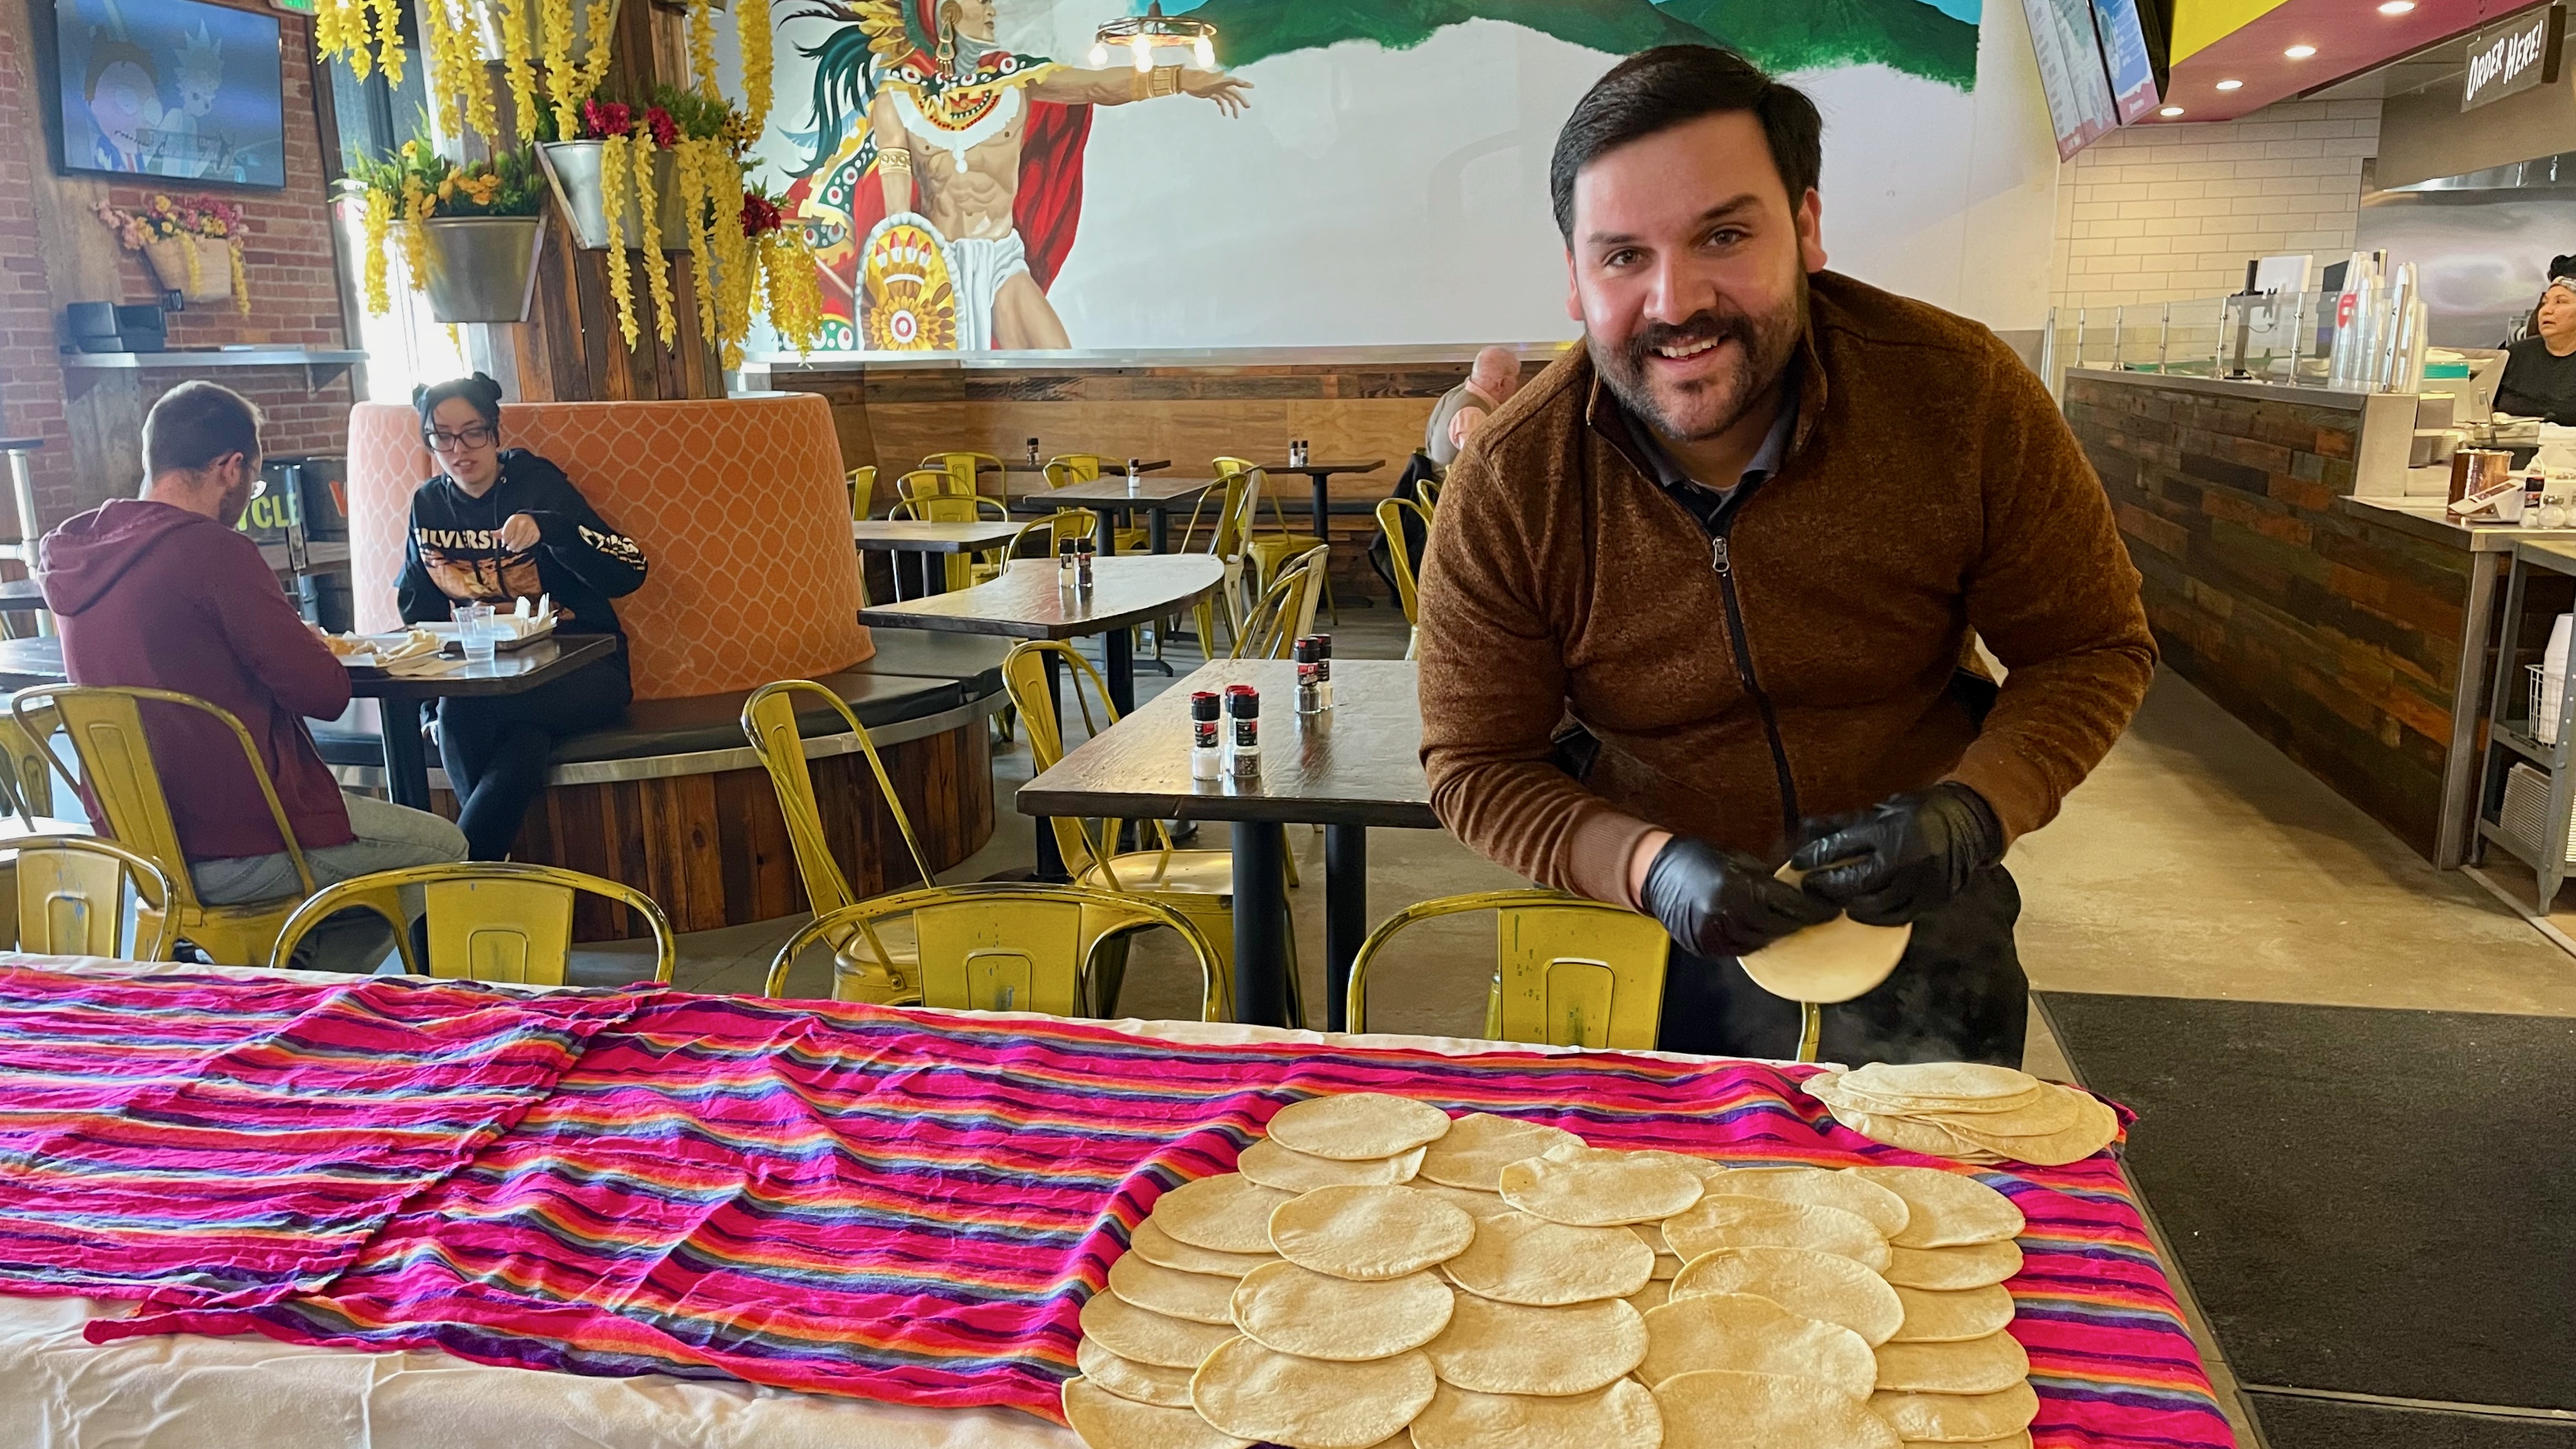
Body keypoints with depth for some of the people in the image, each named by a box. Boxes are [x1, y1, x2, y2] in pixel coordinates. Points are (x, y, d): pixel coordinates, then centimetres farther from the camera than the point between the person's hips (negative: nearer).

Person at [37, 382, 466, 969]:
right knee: (442, 848, 12)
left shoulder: (78, 551, 4)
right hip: (231, 853, -8)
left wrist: (291, 641, 11)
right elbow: (325, 692, -17)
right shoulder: (212, 549, -20)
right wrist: (313, 643, 4)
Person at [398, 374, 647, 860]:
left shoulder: (536, 483, -3)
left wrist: (548, 529, -27)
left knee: (459, 711, -34)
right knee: (522, 749, -35)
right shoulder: (429, 503, 11)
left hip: (577, 667, -3)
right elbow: (419, 609, 20)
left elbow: (628, 572, -13)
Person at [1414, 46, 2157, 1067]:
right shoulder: (1504, 492, -17)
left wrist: (1977, 811, -23)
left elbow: (2095, 650, -4)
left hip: (1908, 902, 1)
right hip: (1646, 914, 0)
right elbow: (1477, 766, -9)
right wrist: (1649, 866, -27)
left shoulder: (1964, 395, -16)